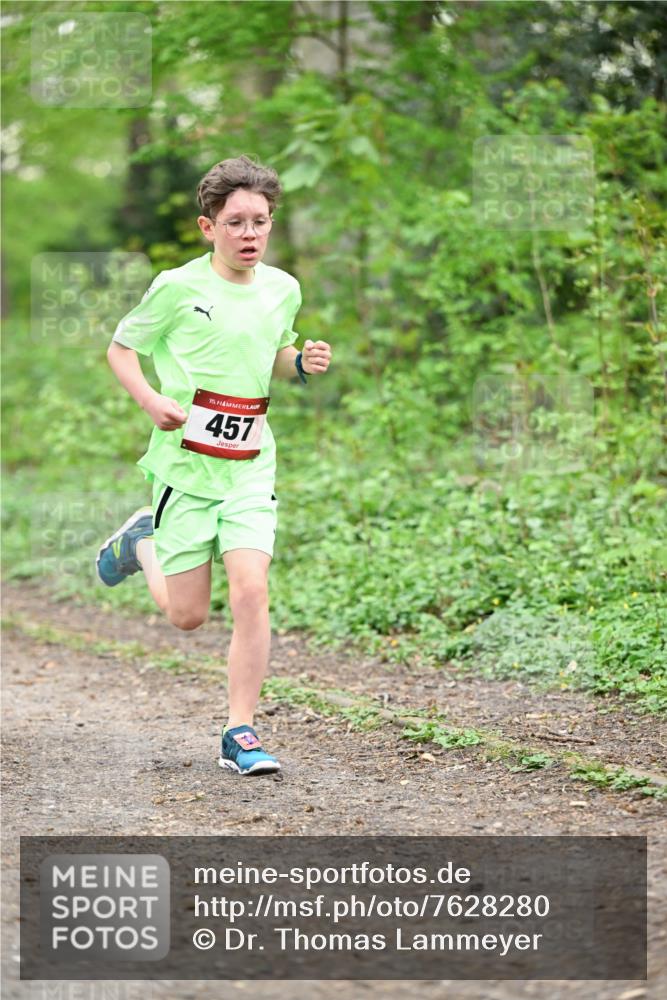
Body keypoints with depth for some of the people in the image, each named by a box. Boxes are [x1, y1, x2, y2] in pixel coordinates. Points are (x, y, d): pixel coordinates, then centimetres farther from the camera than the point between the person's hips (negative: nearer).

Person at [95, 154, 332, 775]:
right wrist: (152, 401, -14)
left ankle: (239, 734, -2)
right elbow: (121, 348, 3)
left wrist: (302, 363, 1)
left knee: (251, 592, -13)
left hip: (250, 467, 3)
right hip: (185, 464, -3)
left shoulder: (283, 289, 6)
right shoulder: (178, 287, -8)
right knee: (188, 616, 4)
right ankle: (141, 543, 36)